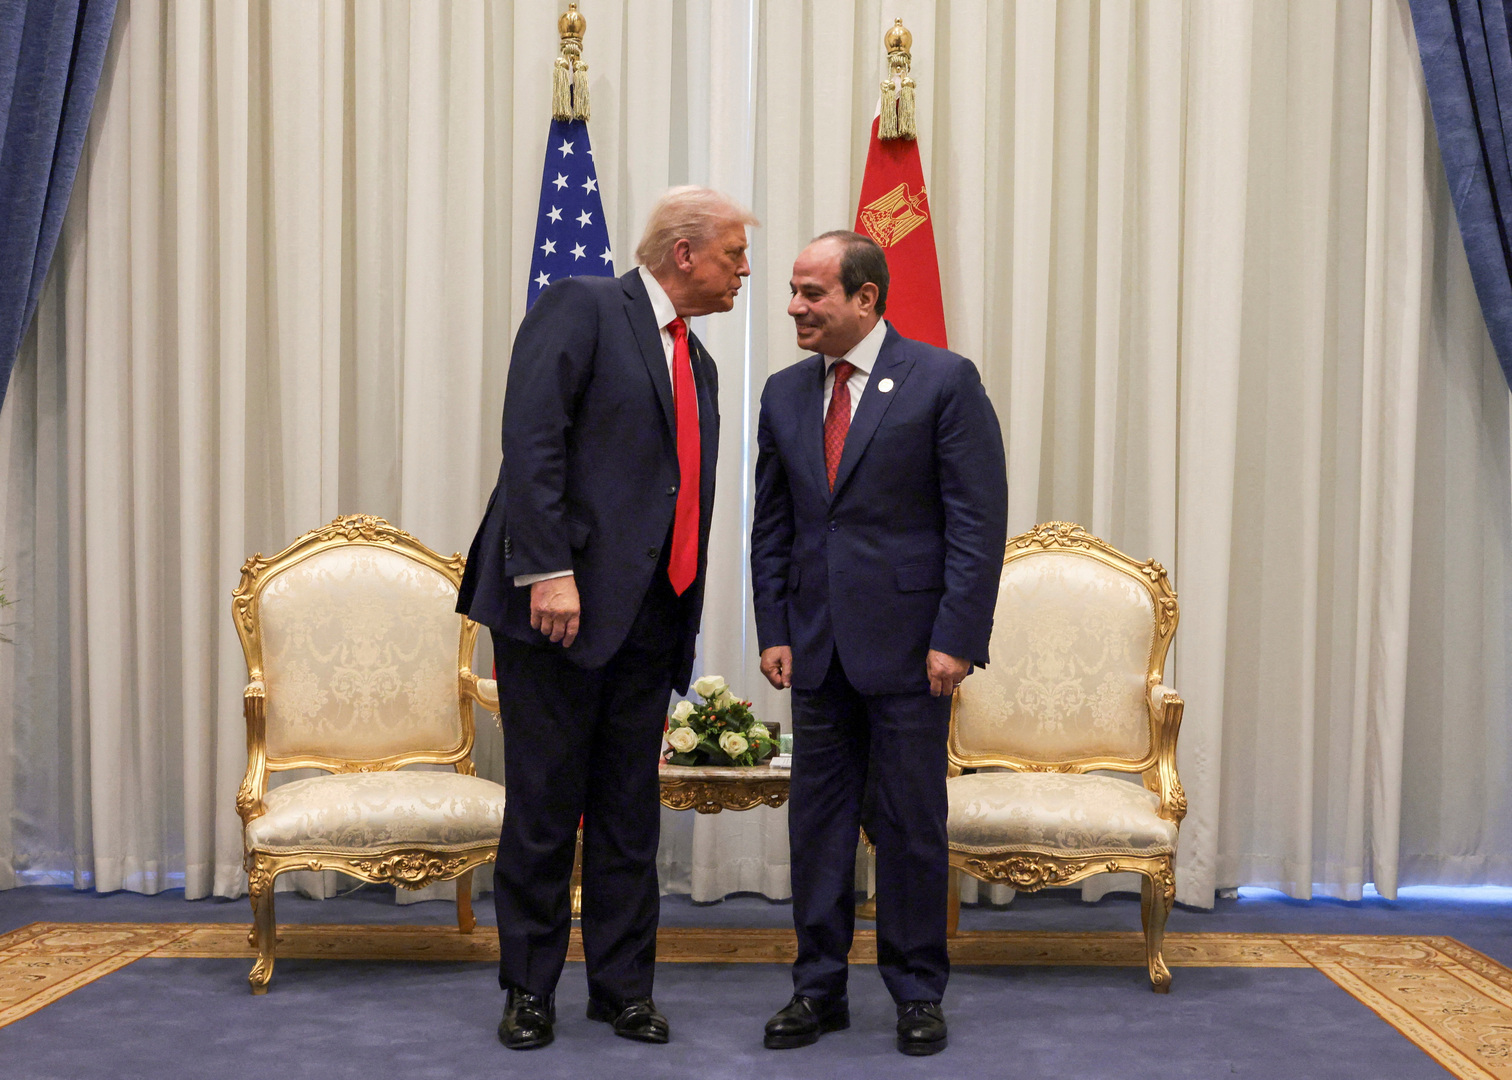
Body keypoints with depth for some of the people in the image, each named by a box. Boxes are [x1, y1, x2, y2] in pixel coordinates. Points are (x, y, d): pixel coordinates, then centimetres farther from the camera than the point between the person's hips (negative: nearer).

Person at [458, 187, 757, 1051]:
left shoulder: (697, 363, 19)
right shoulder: (581, 307, -3)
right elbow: (531, 440, -14)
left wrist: (686, 622, 13)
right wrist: (548, 571, -22)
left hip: (648, 619, 7)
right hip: (561, 605, -7)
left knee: (630, 816, 11)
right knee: (544, 807, 2)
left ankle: (623, 987, 20)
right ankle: (530, 990, 15)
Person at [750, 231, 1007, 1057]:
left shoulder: (944, 381, -6)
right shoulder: (785, 393, 10)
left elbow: (980, 518, -9)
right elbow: (771, 524, 13)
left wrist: (955, 638, -14)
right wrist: (774, 631, 5)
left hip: (908, 645, -5)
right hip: (818, 647, 5)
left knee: (911, 826, 4)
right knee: (816, 820, 9)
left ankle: (918, 993, 19)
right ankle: (820, 988, 21)